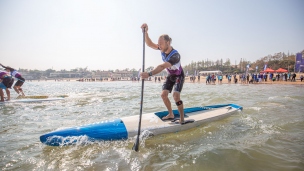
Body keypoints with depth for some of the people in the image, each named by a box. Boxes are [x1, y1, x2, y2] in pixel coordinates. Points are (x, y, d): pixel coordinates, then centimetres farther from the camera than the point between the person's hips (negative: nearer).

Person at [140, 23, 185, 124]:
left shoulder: (175, 55, -37)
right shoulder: (163, 49, -15)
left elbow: (162, 67, -48)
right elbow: (150, 44, -16)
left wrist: (149, 74, -57)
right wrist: (146, 32, -31)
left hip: (179, 76, -7)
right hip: (170, 76, 7)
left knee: (176, 95, -22)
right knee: (164, 94, -2)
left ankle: (182, 118, -9)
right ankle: (171, 114, 15)